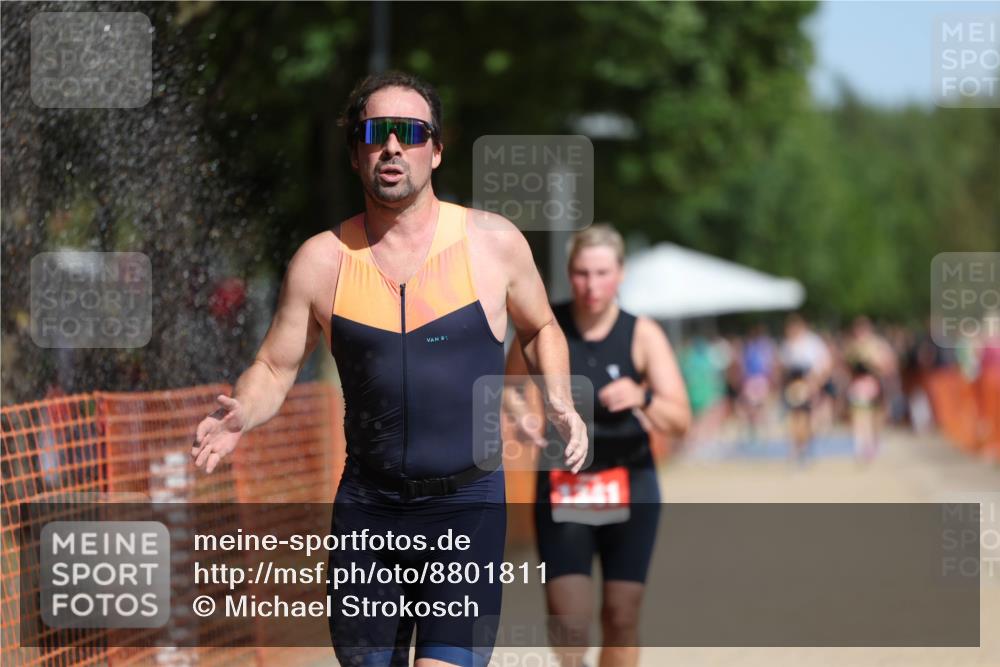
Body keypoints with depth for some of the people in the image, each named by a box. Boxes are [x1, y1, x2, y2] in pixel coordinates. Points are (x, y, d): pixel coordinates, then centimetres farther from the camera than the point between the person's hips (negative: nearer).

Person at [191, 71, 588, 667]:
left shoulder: (492, 242, -1)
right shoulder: (323, 260, 2)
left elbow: (541, 329, 16)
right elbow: (274, 369, 8)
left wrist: (562, 405, -2)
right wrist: (238, 417, -13)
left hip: (466, 506, -2)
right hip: (366, 506, 2)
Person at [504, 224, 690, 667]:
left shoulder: (642, 335, -7)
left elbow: (680, 422, -12)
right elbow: (508, 386, 13)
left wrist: (642, 398, -32)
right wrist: (521, 418, -9)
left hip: (628, 485, 0)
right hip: (561, 486, 0)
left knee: (622, 617, 4)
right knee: (567, 620, -12)